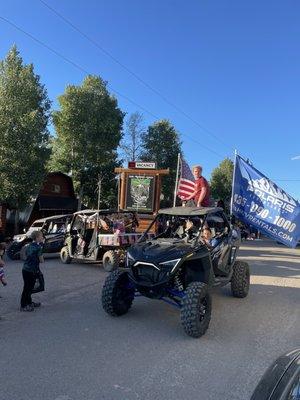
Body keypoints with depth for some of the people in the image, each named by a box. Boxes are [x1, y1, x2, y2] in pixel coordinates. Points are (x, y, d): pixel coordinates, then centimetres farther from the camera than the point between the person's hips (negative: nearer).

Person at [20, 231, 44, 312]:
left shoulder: (29, 246, 10)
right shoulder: (38, 247, -14)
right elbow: (41, 260, -12)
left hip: (25, 269, 9)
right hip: (31, 271, -9)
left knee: (29, 287, 19)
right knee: (27, 288, 0)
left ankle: (29, 302, 32)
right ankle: (23, 306, 8)